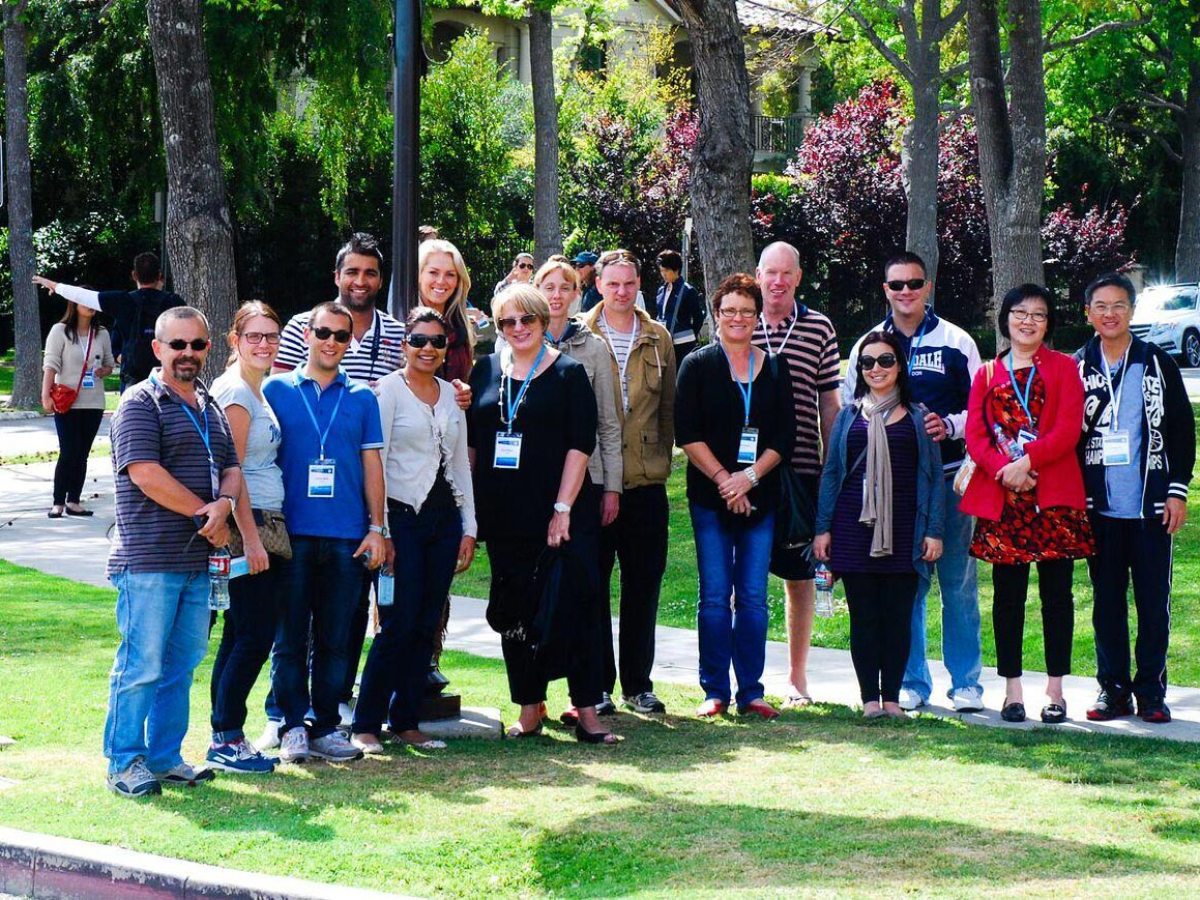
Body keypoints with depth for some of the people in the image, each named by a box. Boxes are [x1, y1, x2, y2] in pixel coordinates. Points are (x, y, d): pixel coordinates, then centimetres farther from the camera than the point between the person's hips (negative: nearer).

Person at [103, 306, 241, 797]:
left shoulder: (210, 407, 18)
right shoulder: (140, 404, -6)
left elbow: (231, 468, 17)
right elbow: (146, 475, -16)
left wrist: (225, 504, -8)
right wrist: (207, 518, -11)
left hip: (197, 559, 8)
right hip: (148, 559, -8)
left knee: (181, 664, 11)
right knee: (142, 664, -6)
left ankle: (165, 757, 19)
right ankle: (124, 763, 2)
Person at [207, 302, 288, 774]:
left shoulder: (260, 390, 16)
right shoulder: (235, 392, -12)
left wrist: (263, 535, 15)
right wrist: (251, 538, -20)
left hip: (265, 525, 9)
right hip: (247, 526, -9)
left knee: (240, 636, 10)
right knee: (255, 635, -7)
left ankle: (226, 737, 14)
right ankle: (226, 740, -1)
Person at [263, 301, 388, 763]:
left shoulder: (362, 398, 11)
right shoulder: (276, 390, 6)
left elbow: (371, 464, 12)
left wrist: (376, 527, 4)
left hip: (346, 535, 2)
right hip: (292, 533, -2)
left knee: (336, 638, 5)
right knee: (291, 636, 0)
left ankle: (327, 726, 12)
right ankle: (293, 725, 6)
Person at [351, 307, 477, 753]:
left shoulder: (451, 395, 13)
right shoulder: (388, 390, -4)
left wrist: (468, 527, 12)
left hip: (444, 517, 6)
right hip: (402, 516, -6)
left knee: (427, 626, 6)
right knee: (398, 624, -9)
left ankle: (406, 721, 13)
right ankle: (366, 724, -1)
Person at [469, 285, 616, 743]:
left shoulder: (568, 373, -1)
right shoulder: (486, 371, 10)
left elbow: (580, 445, -6)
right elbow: (471, 441, 13)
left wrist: (563, 509, -13)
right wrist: (468, 506, 6)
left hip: (561, 518, -4)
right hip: (505, 516, 4)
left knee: (576, 607, -7)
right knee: (515, 611, 7)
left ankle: (586, 711, -4)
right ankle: (530, 709, 16)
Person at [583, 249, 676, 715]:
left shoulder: (658, 339, 10)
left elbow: (669, 406, 15)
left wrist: (662, 459, 8)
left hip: (646, 482, 3)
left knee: (643, 587, 7)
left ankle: (637, 684, 17)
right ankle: (597, 685, 11)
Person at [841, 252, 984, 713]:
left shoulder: (956, 342, 6)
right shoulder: (867, 346, 10)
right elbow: (847, 414, 15)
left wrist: (949, 426, -12)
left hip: (949, 478, -1)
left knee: (959, 581, 0)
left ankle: (966, 682, 8)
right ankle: (911, 682, 12)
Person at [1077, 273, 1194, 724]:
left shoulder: (1157, 364, 5)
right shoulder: (1077, 368, 7)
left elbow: (1182, 428, 5)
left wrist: (1177, 490, -1)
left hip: (1150, 505, -1)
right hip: (1099, 506, 1)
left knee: (1153, 599, 0)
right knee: (1107, 599, 6)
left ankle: (1151, 690, 7)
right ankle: (1113, 688, 13)